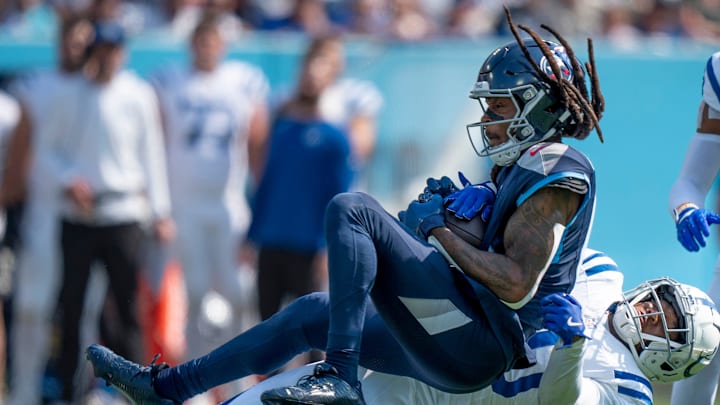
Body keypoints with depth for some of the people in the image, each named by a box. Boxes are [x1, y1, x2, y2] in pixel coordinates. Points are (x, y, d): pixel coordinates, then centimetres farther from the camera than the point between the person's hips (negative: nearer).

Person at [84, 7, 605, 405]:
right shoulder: (524, 170, 21)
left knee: (351, 208, -17)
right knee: (313, 313, 22)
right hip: (461, 351, 11)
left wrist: (442, 231, -10)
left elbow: (517, 286, -19)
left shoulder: (557, 170, -10)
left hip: (477, 341, -11)